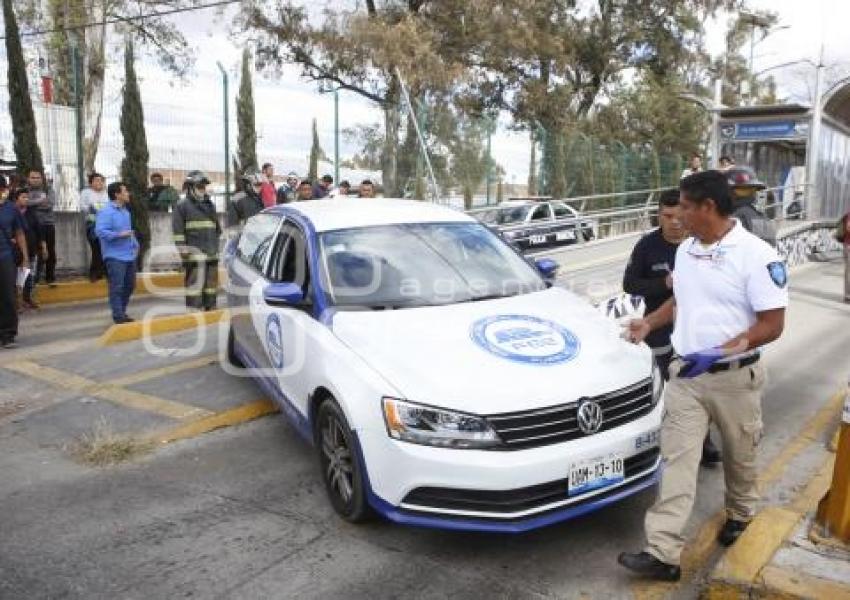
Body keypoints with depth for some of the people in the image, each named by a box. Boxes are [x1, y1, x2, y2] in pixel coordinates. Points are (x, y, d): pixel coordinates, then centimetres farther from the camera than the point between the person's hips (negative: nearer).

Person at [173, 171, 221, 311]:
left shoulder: (210, 205, 20)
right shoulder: (183, 205, -2)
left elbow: (217, 228, 27)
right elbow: (178, 230, -9)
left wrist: (216, 245, 24)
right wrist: (183, 249, -15)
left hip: (211, 251, 7)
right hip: (195, 251, -7)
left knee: (211, 282, 11)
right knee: (195, 282, -11)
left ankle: (210, 308, 20)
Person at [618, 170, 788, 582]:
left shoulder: (757, 255, -15)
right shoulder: (685, 250, 5)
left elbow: (772, 325, -17)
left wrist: (720, 351, -26)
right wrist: (649, 323, 4)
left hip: (735, 377, -4)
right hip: (685, 374, 5)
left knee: (739, 455, 17)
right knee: (677, 459, -2)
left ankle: (740, 513, 46)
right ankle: (663, 553, -3)